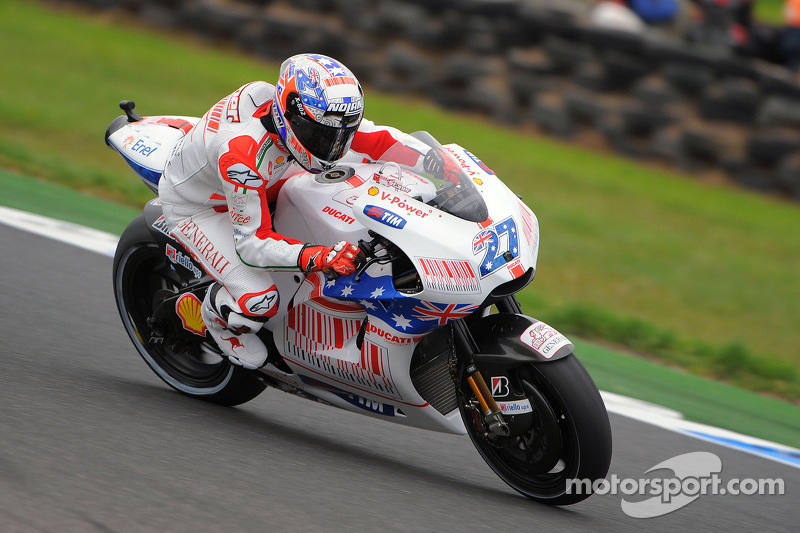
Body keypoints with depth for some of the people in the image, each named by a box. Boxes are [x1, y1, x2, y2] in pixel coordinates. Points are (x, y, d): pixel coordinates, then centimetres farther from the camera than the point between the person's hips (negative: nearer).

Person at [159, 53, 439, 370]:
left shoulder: (311, 114, -24)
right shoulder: (241, 151, -43)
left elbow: (380, 140, -14)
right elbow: (251, 243, -38)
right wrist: (320, 258, -52)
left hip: (256, 185, 7)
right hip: (193, 206, -7)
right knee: (258, 300, -23)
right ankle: (217, 316, 11)